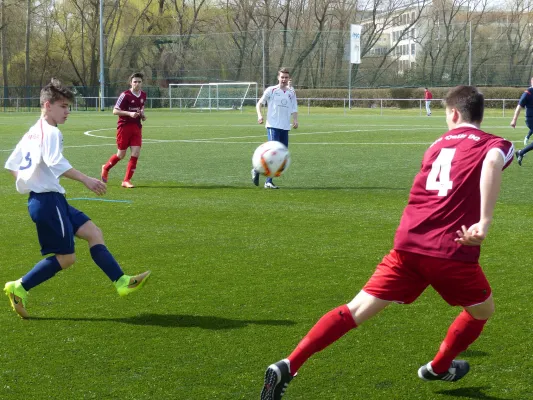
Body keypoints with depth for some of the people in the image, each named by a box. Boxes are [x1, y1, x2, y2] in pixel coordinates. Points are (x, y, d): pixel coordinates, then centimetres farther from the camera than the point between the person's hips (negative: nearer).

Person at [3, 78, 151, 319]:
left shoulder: (32, 133, 17)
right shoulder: (50, 132, -13)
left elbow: (11, 165, 21)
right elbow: (55, 163, -29)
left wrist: (29, 183, 26)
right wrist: (86, 180, -31)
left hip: (50, 199, 10)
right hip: (48, 200, -10)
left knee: (93, 232, 5)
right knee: (65, 258, -4)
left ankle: (122, 282, 2)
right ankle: (19, 288, 2)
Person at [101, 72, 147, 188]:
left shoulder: (143, 95, 8)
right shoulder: (125, 95, -12)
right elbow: (115, 111, -12)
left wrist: (142, 115, 5)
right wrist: (129, 113, -23)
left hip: (137, 127, 5)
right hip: (124, 127, -5)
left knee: (136, 154, -7)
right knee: (121, 155, 3)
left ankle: (126, 180, 1)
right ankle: (106, 168, 33)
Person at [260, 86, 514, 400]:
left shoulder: (439, 144, 22)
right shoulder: (495, 144, 4)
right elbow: (492, 163, -20)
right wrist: (484, 223, -26)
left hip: (408, 245, 4)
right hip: (452, 253, -4)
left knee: (356, 311, 2)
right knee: (483, 311, 26)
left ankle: (288, 367, -11)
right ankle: (439, 368, 42)